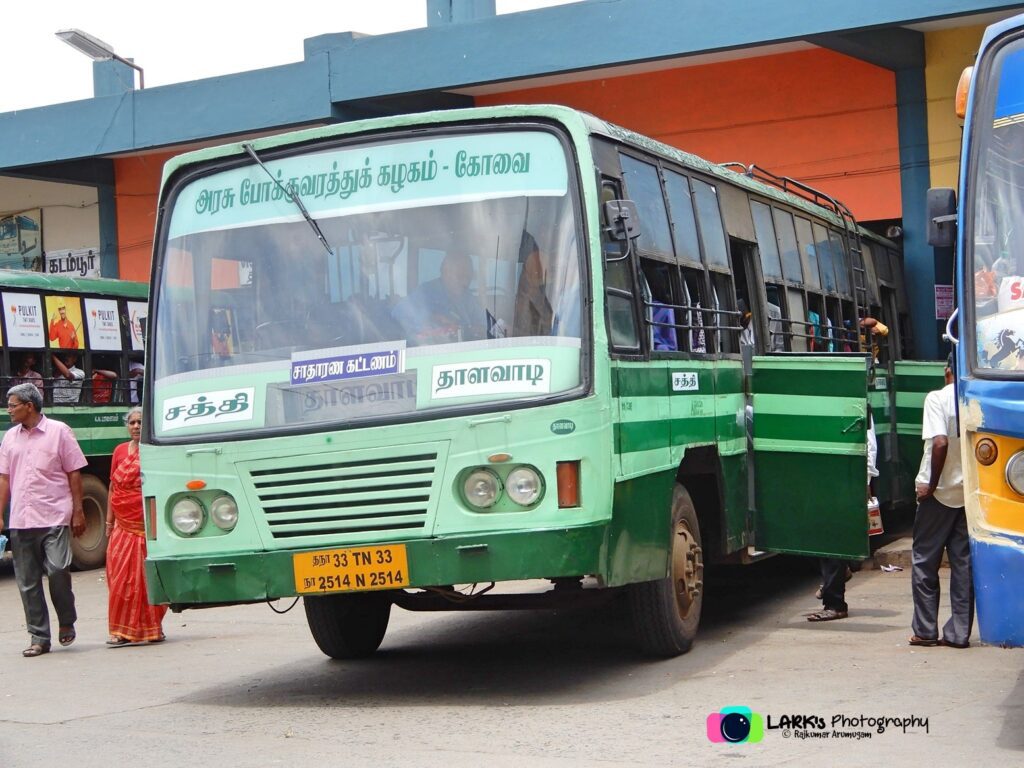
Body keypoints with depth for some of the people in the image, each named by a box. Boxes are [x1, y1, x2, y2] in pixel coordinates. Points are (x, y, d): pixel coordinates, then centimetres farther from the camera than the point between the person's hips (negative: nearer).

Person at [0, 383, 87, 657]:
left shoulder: (59, 432, 1)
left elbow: (74, 473, 1)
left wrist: (78, 512, -3)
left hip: (54, 518, -4)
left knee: (57, 570, -14)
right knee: (27, 581, 3)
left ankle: (67, 623, 9)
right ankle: (39, 637, 10)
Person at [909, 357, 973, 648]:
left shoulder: (938, 398, -11)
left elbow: (940, 442, -22)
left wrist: (931, 484, -13)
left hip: (940, 492, -4)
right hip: (972, 492, 4)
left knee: (924, 561, 7)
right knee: (964, 562, 9)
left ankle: (925, 631, 8)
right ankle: (959, 632, 8)